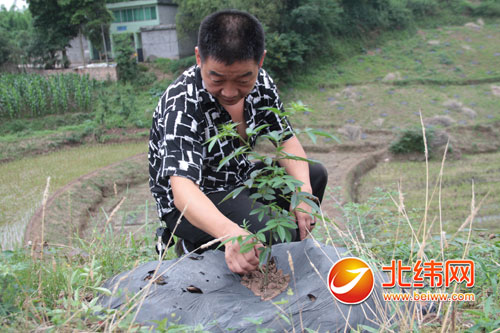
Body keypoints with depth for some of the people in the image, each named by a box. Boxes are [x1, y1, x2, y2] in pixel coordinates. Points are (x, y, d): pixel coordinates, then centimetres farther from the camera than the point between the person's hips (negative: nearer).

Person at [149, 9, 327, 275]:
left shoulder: (260, 83, -10)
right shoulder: (182, 104, -31)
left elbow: (287, 141, -4)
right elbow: (182, 187, -41)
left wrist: (303, 191, -23)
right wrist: (230, 232, -61)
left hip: (237, 181, 8)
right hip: (191, 203, -7)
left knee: (315, 174, 4)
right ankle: (197, 248, -4)